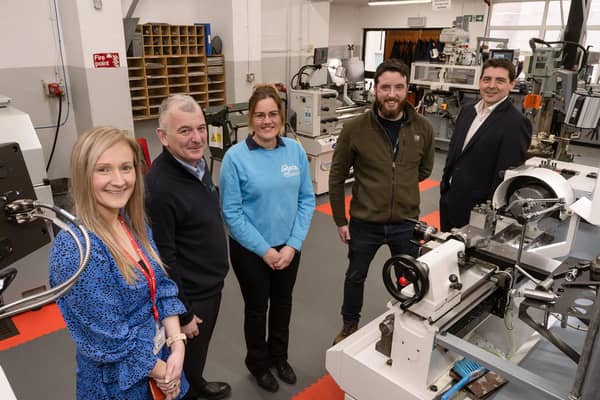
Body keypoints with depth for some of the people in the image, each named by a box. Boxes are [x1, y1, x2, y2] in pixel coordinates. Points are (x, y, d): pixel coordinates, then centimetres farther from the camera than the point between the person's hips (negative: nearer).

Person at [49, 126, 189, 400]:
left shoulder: (134, 223, -6)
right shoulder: (74, 248, -29)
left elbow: (162, 286, 0)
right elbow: (110, 341, -24)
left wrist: (177, 346, -11)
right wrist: (161, 372, -12)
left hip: (161, 356, 6)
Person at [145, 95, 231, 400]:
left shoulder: (198, 162, -2)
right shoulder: (159, 187, -29)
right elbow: (162, 259, -24)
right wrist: (181, 314, -17)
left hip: (211, 284, 8)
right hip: (189, 295, -8)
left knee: (199, 351, 31)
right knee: (186, 361, 16)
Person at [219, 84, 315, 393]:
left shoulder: (296, 151, -7)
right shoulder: (235, 157, -17)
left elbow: (307, 200, -3)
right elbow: (231, 212, -15)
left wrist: (293, 244, -10)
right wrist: (264, 249, -16)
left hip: (288, 247, 4)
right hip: (251, 251, -3)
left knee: (283, 303, 22)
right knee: (257, 307, 16)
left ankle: (279, 356, 48)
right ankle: (257, 363, 43)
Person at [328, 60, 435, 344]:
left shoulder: (423, 128, -7)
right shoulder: (354, 129, -13)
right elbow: (337, 176, -5)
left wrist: (401, 187, 5)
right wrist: (340, 220, -3)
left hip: (406, 223, 2)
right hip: (364, 223, -1)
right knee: (355, 277, 18)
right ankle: (350, 326, 44)